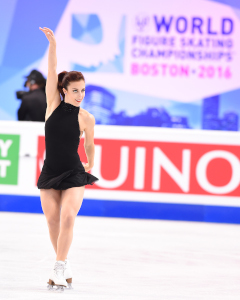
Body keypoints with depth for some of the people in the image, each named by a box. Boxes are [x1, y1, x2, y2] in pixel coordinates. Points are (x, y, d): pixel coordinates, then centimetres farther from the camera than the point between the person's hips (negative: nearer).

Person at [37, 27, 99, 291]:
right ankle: (64, 266, 17)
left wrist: (90, 166, 25)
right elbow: (51, 73, -9)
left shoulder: (86, 118, -5)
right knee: (52, 221, 2)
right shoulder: (54, 104, -2)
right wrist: (52, 44, -17)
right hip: (50, 173, 2)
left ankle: (59, 269, -15)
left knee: (67, 218, -17)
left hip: (74, 174, -2)